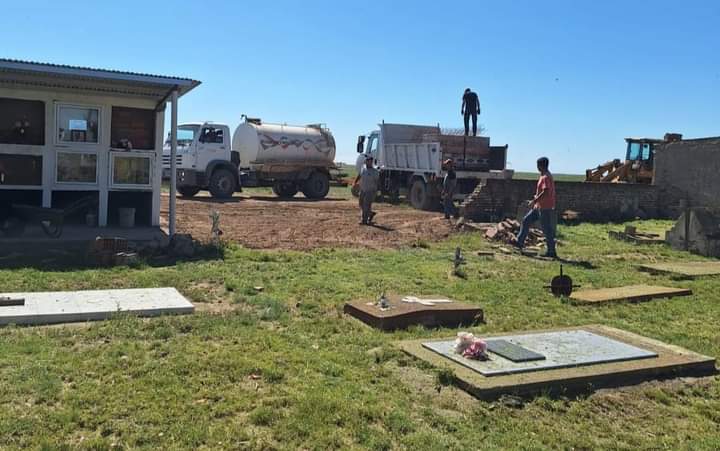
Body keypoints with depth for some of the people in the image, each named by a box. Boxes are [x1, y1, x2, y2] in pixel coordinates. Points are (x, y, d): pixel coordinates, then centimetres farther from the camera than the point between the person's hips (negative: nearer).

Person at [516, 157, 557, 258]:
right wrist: (535, 200, 23)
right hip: (539, 206, 10)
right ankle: (520, 243, 18)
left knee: (547, 229, -4)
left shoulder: (546, 177, -17)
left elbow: (545, 192, -28)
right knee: (526, 220, 12)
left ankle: (551, 252, 2)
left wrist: (534, 201, -24)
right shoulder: (544, 176, 14)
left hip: (545, 208, -10)